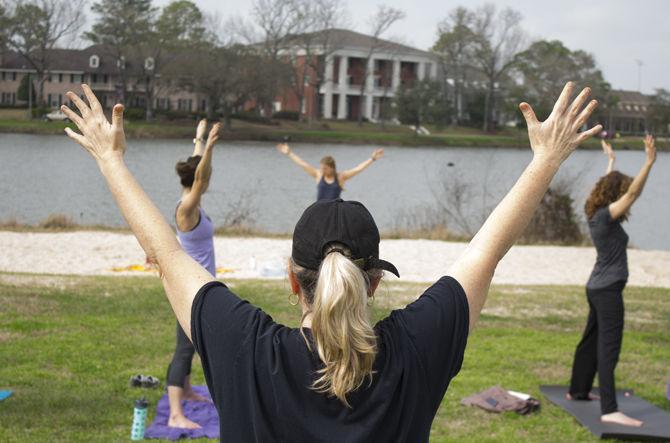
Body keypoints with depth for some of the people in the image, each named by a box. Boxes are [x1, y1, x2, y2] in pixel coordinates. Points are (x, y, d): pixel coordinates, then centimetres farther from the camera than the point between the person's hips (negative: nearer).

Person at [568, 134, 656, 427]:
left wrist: (610, 160, 37)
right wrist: (649, 162, -31)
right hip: (608, 290, -10)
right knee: (608, 348, -15)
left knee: (591, 341, 21)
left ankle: (578, 390, 34)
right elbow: (633, 193, -27)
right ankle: (609, 411, -21)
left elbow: (611, 184, 25)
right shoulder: (605, 216, -17)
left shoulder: (597, 215, 8)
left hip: (598, 288, 10)